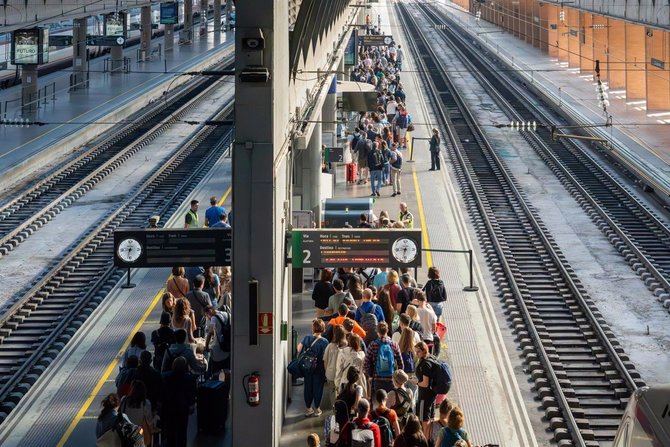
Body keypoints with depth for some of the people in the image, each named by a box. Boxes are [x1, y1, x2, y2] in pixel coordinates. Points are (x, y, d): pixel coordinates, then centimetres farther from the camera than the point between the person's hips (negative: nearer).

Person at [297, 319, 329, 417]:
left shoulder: (307, 338, -7)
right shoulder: (324, 342, -16)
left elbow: (299, 349, -2)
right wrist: (326, 370, -7)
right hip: (319, 369, -3)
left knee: (308, 388, 14)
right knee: (318, 388, 10)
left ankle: (308, 409, 23)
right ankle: (317, 409, 18)